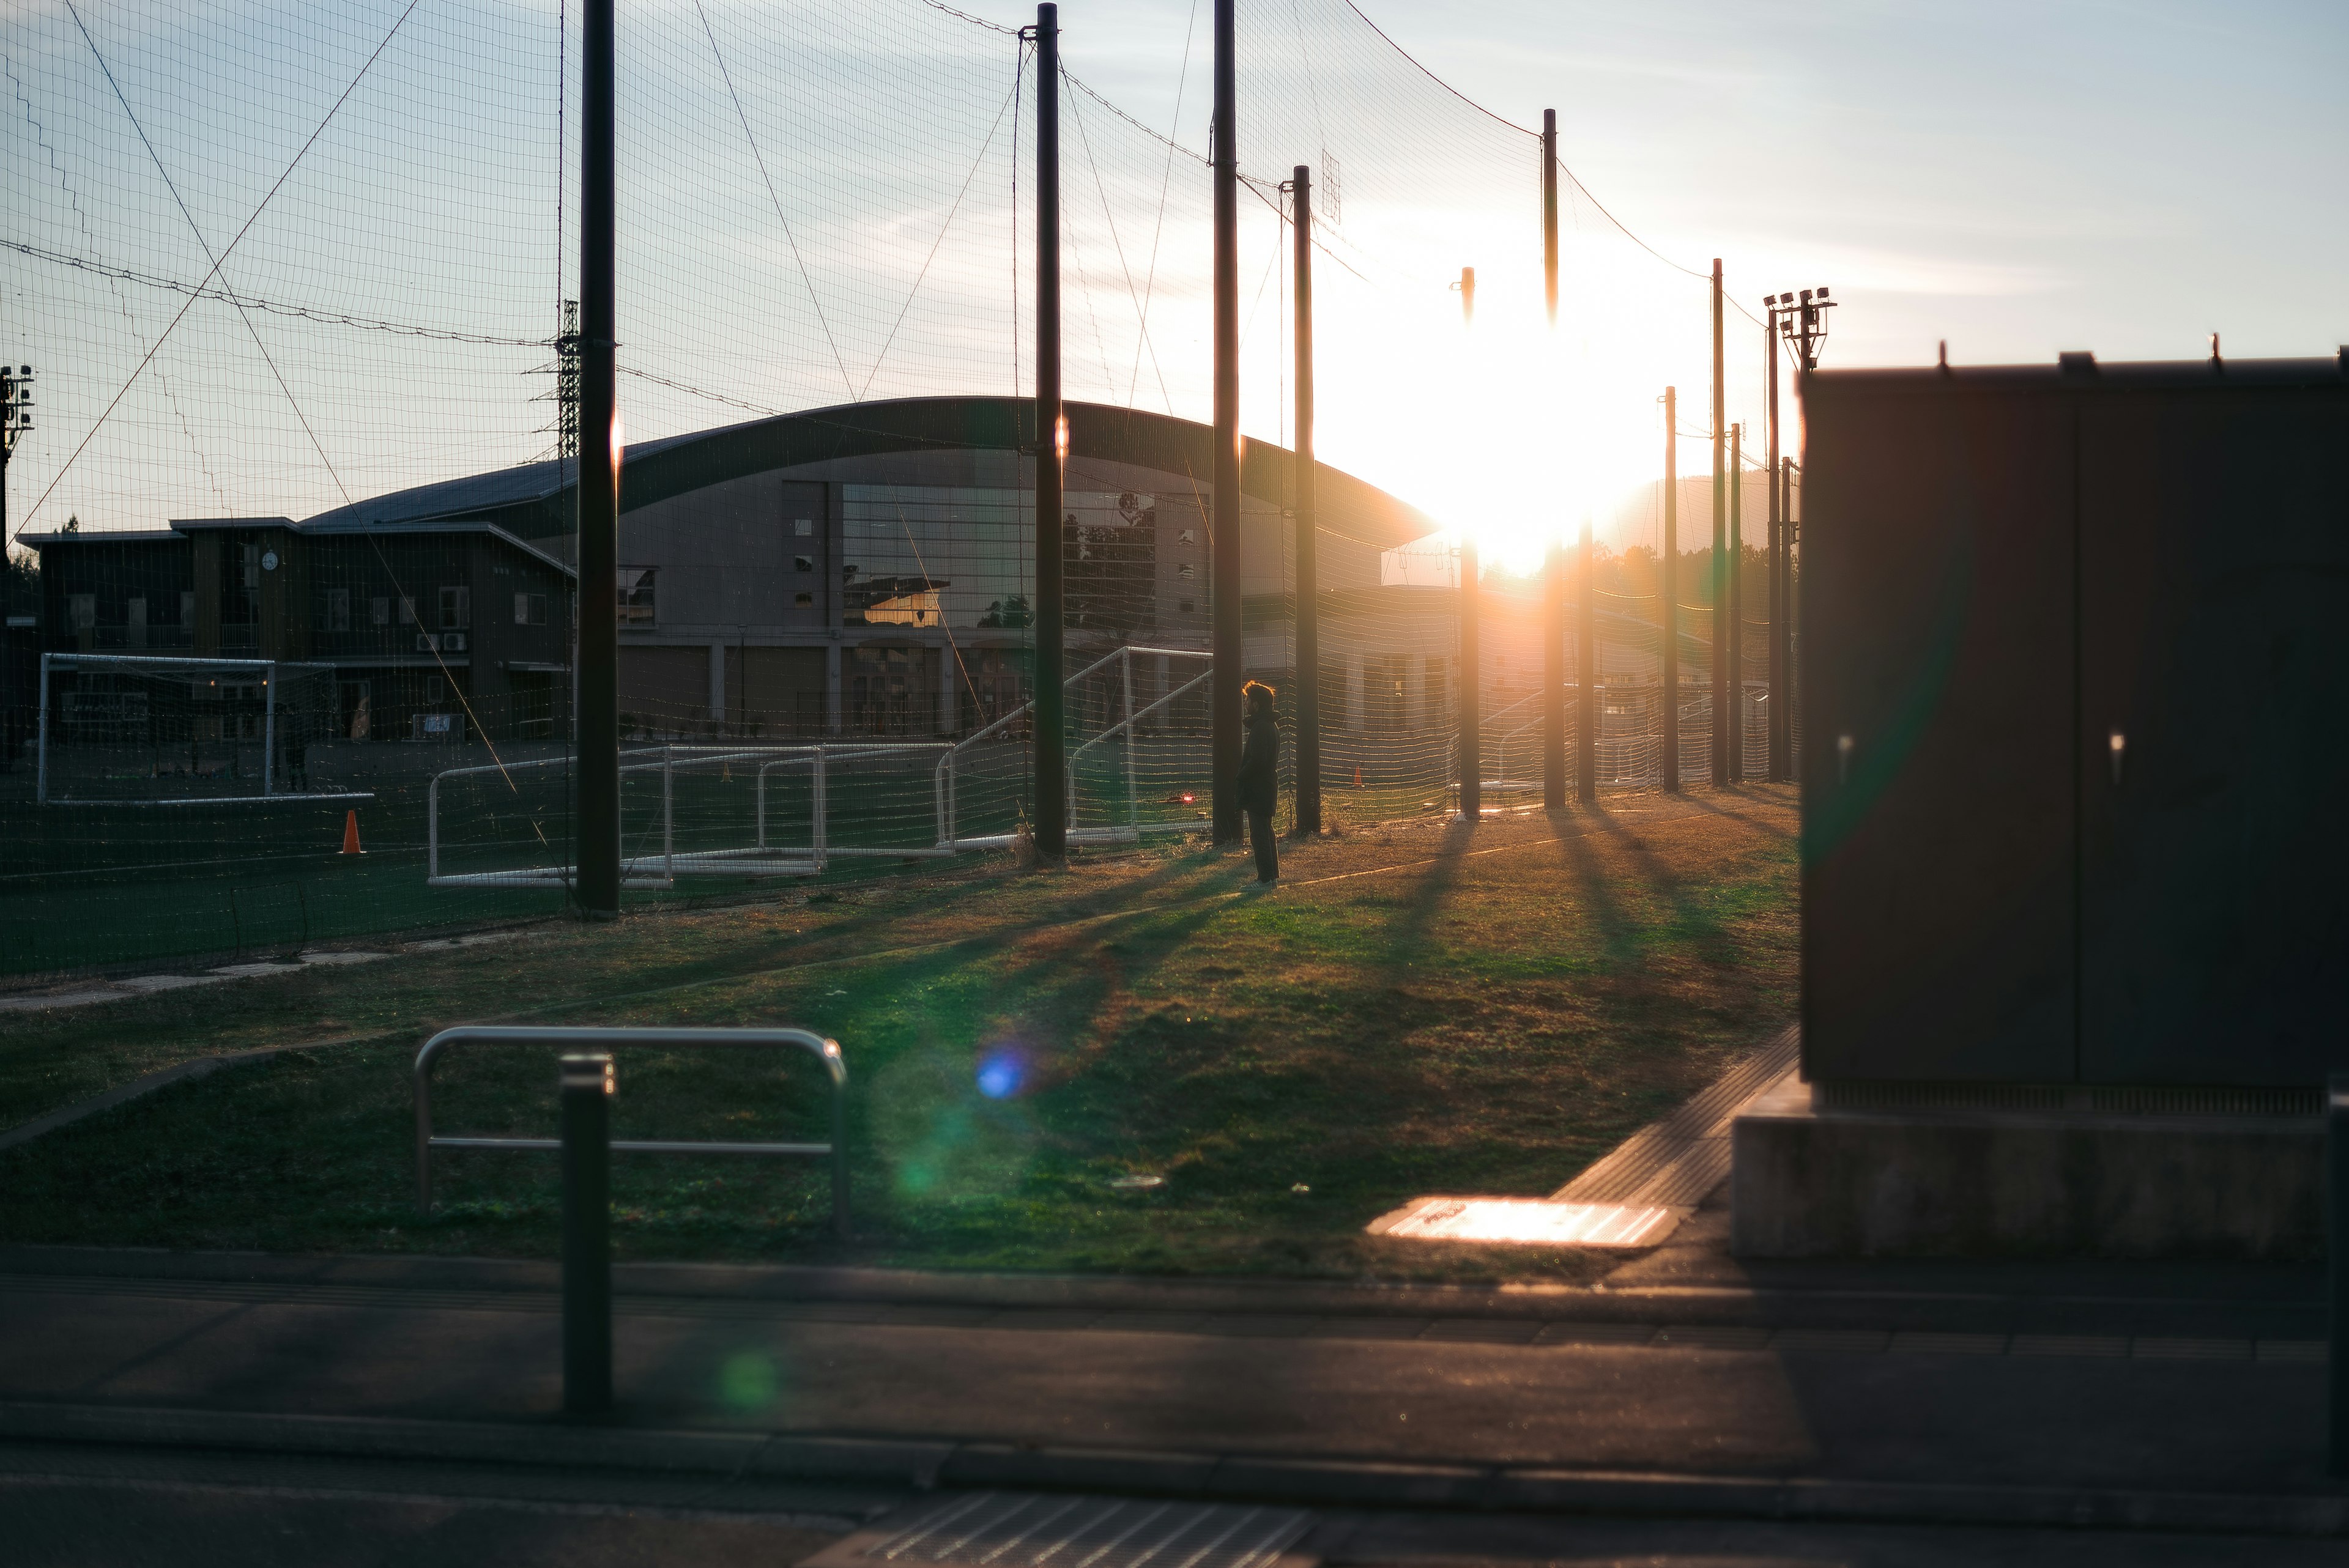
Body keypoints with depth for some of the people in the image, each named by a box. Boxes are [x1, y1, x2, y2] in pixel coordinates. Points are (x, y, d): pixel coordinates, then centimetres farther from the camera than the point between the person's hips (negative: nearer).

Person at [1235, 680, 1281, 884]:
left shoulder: (1260, 728, -17)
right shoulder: (1271, 725, 15)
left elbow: (1256, 760, -23)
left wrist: (1240, 778, -12)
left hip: (1258, 789, -10)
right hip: (1268, 787, 10)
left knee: (1259, 835, -8)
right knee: (1266, 832, 16)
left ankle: (1266, 876, -10)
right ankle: (1273, 874, 20)